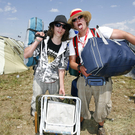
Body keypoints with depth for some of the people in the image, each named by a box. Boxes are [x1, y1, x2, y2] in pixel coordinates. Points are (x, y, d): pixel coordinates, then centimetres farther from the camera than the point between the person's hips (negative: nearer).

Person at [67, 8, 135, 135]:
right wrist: (80, 67, -18)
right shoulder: (73, 42, 3)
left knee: (102, 108, 8)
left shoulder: (99, 31, -8)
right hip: (84, 79, 3)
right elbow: (72, 62, 4)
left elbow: (124, 35, -13)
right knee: (81, 105, 14)